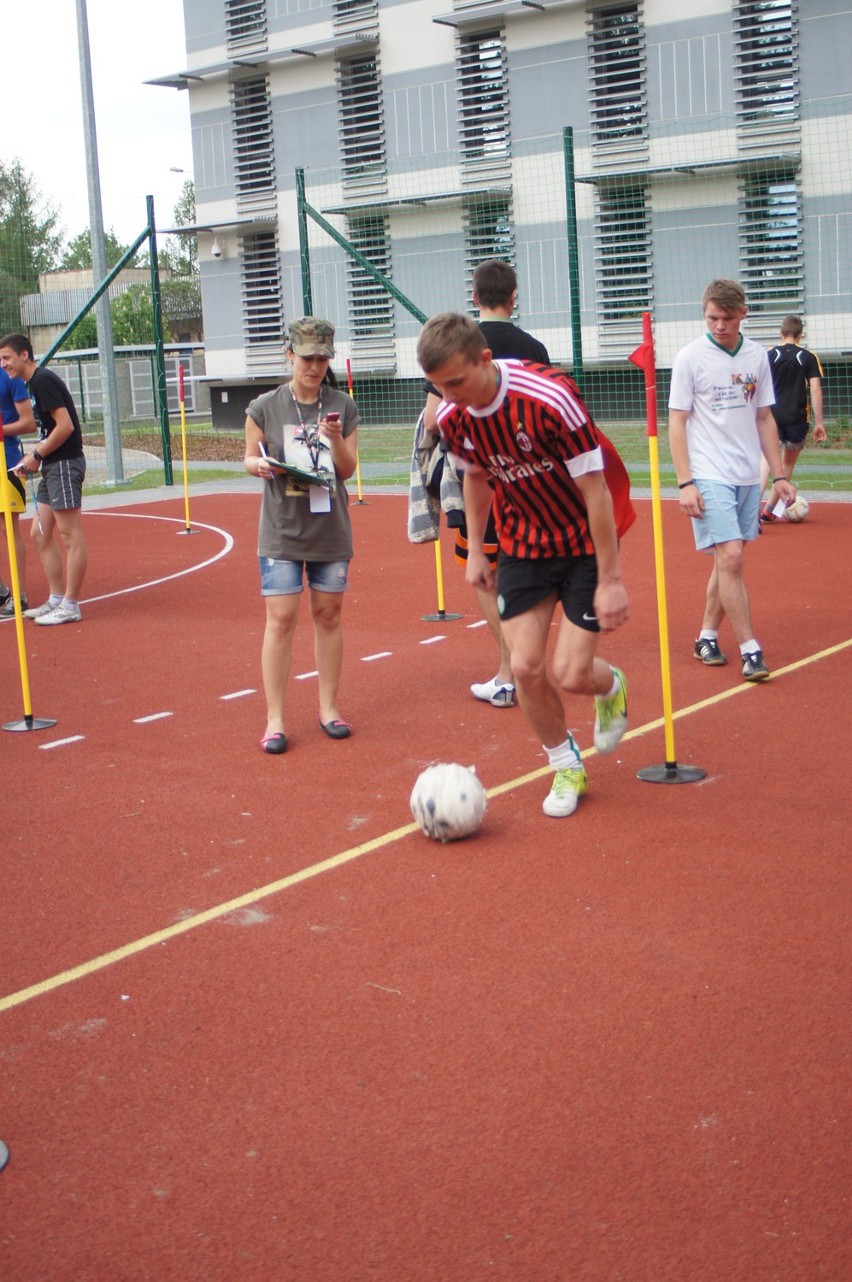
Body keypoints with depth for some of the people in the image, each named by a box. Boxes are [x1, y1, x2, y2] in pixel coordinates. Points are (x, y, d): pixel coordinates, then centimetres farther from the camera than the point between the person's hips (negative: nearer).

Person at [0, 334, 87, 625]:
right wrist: (36, 456, 7)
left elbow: (66, 426, -20)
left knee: (70, 536, -5)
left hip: (65, 464, -10)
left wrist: (37, 455, -12)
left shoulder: (43, 381, -13)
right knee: (40, 534, 12)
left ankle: (70, 605, -1)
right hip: (52, 467, 11)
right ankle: (56, 599, 18)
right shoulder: (35, 383, 17)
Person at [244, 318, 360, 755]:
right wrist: (258, 464, -15)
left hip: (331, 528, 2)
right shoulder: (265, 407, -2)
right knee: (281, 619, -5)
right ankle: (274, 719, 1)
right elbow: (250, 456, 7)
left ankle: (328, 706, 22)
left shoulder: (342, 407, 2)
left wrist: (337, 440, -15)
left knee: (328, 614, 9)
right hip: (282, 530, -2)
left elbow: (348, 470, 4)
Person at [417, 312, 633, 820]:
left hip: (585, 541, -4)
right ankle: (566, 766, 20)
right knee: (526, 666, -5)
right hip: (523, 544, 5)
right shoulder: (453, 417, -12)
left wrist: (610, 580, -19)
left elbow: (595, 489, -22)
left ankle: (611, 686, 29)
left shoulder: (551, 399, -30)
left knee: (570, 675, -10)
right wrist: (476, 549, 14)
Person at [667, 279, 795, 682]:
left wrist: (779, 474, 9)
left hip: (748, 478, 5)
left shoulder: (757, 356, 7)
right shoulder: (690, 357, -5)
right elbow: (676, 423, -5)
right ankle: (750, 651, -9)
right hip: (709, 478, -5)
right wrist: (685, 483, -12)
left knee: (729, 560, 8)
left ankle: (707, 637, 21)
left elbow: (764, 419, 14)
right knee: (730, 558, -13)